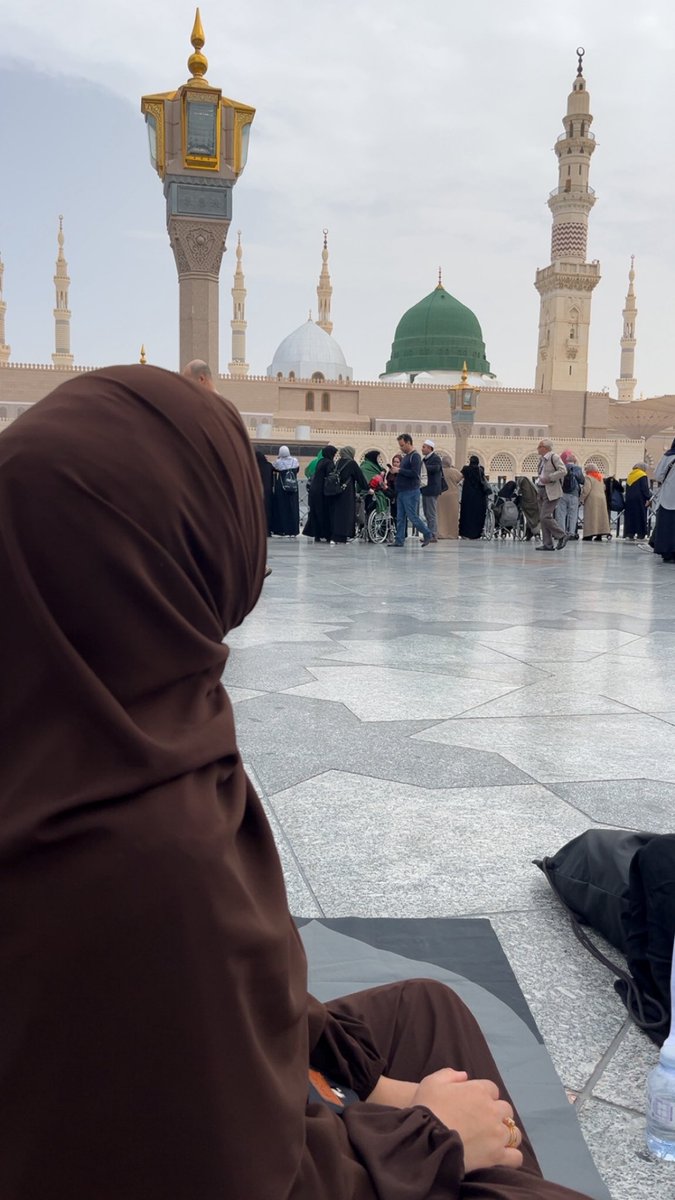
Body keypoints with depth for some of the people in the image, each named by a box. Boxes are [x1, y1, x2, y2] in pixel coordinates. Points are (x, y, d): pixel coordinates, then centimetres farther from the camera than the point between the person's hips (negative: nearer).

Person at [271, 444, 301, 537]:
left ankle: (284, 531, 2)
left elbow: (272, 469, 6)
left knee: (282, 508, 4)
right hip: (293, 488, 2)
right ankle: (293, 531, 9)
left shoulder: (278, 462, -12)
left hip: (281, 488, -2)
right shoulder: (294, 460, -4)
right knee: (293, 508, 8)